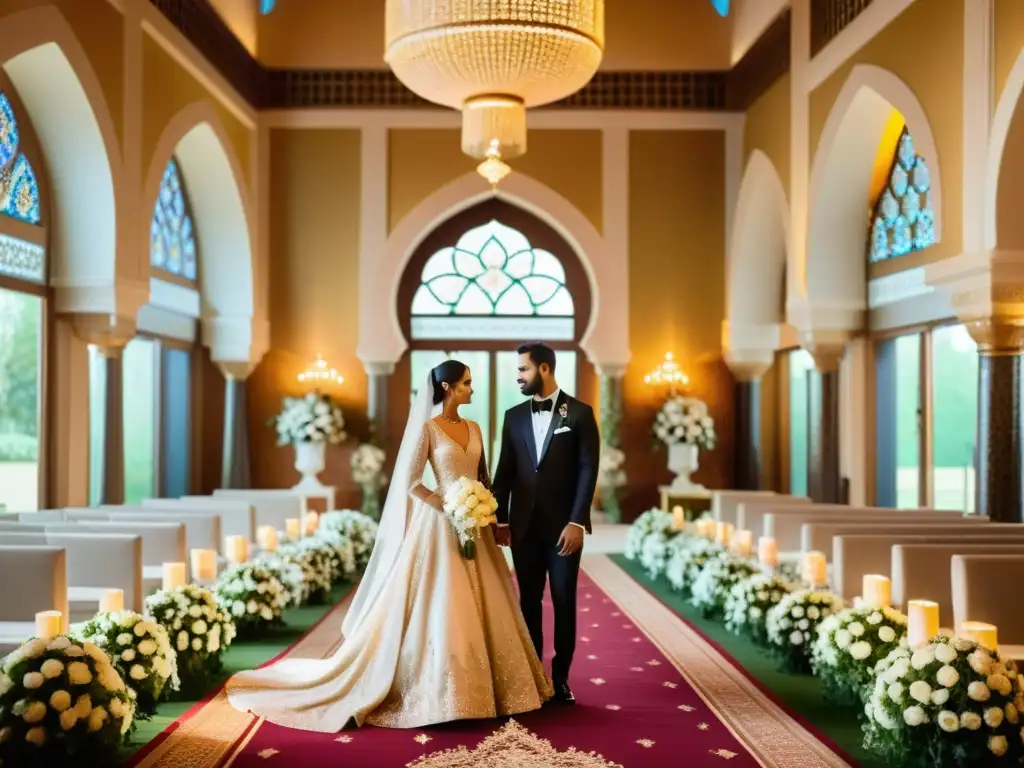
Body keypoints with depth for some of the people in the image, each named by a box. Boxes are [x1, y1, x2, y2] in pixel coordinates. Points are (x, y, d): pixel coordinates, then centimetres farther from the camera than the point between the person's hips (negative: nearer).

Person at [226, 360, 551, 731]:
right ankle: (443, 693, 5)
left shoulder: (473, 428, 12)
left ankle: (476, 688, 17)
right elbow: (410, 483, -11)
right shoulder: (428, 428, -7)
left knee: (481, 609, 8)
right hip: (443, 526, -7)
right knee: (442, 609, -5)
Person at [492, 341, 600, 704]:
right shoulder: (514, 416, 8)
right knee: (529, 602, 8)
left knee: (564, 602, 4)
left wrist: (577, 522, -14)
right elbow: (504, 471, 9)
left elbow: (588, 470, -7)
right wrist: (500, 519, 3)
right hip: (524, 525, 3)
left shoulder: (579, 412, -3)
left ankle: (560, 677, 15)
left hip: (564, 525, -3)